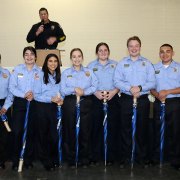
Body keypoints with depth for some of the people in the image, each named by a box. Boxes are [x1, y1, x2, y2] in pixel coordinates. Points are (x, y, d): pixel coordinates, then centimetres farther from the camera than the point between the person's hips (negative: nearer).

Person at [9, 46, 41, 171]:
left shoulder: (40, 71, 6)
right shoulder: (17, 69, 4)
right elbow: (12, 86, -4)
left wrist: (34, 95, -17)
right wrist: (24, 94, -17)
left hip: (34, 103, 1)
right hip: (19, 102, -1)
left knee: (31, 132, 6)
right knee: (17, 131, -6)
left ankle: (28, 160, 17)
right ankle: (16, 160, 6)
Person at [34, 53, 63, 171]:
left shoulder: (58, 76, 8)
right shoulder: (41, 75, -7)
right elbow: (36, 95, -10)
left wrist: (60, 99, -6)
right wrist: (50, 99, -20)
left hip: (54, 108, 4)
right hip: (42, 107, -3)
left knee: (54, 134, 5)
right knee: (43, 134, 5)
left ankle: (54, 159, 24)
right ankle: (46, 161, 19)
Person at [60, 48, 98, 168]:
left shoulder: (89, 71, 12)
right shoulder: (66, 73, 11)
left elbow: (95, 86, -1)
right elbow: (63, 90, -1)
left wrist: (84, 92, -16)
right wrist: (74, 89, -17)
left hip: (85, 103, 0)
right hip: (70, 103, 0)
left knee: (85, 131, 0)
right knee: (70, 131, 1)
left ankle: (84, 159, 12)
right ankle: (71, 159, 13)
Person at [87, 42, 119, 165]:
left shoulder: (115, 65, 12)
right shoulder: (91, 65, 12)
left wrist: (114, 91, -11)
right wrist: (96, 92, -13)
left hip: (112, 99, 0)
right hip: (96, 99, 0)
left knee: (112, 127, -1)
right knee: (96, 127, -2)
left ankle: (110, 157, 8)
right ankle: (95, 156, 8)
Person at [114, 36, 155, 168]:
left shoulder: (147, 63, 6)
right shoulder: (122, 63, 7)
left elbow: (152, 83, -1)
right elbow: (117, 81, -2)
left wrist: (140, 88, -17)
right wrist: (130, 88, -16)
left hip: (143, 100, 0)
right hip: (126, 99, 0)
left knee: (142, 129, 5)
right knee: (126, 129, 4)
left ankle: (142, 157, 18)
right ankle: (125, 157, 15)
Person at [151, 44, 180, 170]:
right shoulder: (154, 68, 10)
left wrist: (167, 92, -17)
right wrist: (157, 94, -11)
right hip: (159, 103, 2)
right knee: (158, 130, 7)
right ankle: (156, 157, 18)